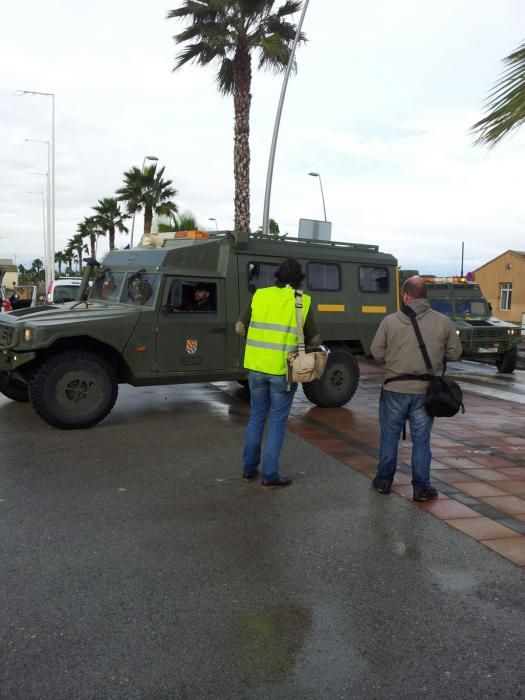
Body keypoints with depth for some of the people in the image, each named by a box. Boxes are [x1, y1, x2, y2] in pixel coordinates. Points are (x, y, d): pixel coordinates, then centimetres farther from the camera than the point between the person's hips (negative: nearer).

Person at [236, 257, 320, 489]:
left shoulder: (259, 295, 2)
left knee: (256, 417, 17)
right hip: (284, 370, -3)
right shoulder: (303, 302, -5)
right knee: (277, 421, 7)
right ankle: (270, 474, 11)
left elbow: (240, 327, 10)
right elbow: (315, 339, 2)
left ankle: (249, 469, 25)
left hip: (257, 366, 3)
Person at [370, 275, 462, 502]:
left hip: (394, 389, -1)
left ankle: (384, 480, 26)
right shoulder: (443, 322, -4)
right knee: (421, 439, 11)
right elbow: (454, 353, 3)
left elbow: (377, 353, -4)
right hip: (426, 391, 1)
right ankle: (421, 487, 17)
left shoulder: (390, 321, -9)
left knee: (389, 437, 14)